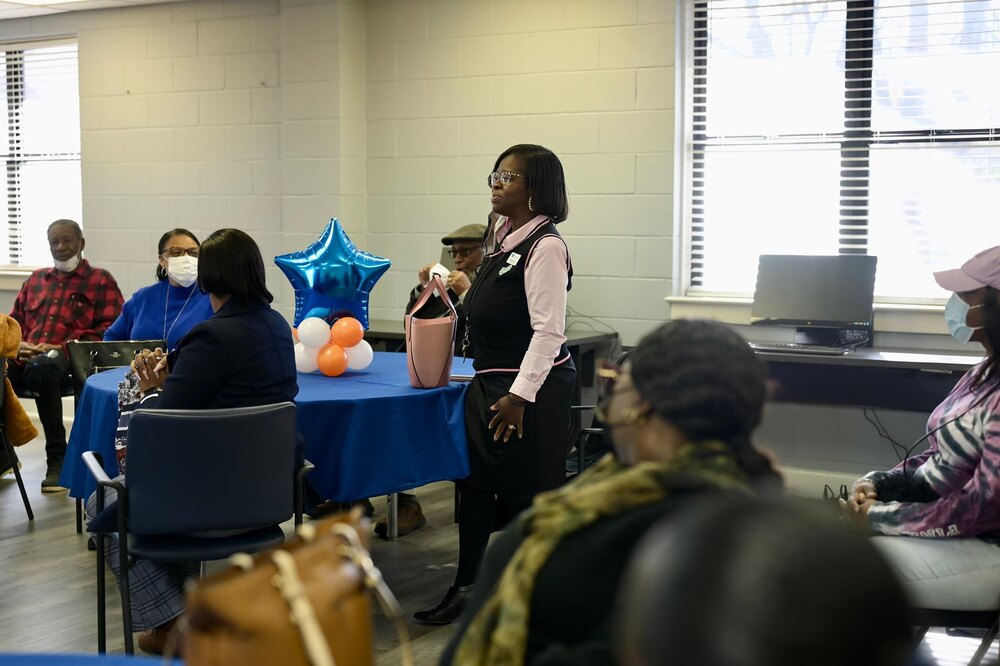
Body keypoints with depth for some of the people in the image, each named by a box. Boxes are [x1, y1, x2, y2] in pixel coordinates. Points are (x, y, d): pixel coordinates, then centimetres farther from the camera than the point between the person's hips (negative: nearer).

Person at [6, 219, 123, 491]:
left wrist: (61, 348, -10)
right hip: (25, 356, 4)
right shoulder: (35, 280, 30)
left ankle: (58, 458, -29)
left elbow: (108, 332, 2)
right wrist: (17, 345, 4)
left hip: (69, 359, -4)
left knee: (41, 369, -41)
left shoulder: (100, 280, 14)